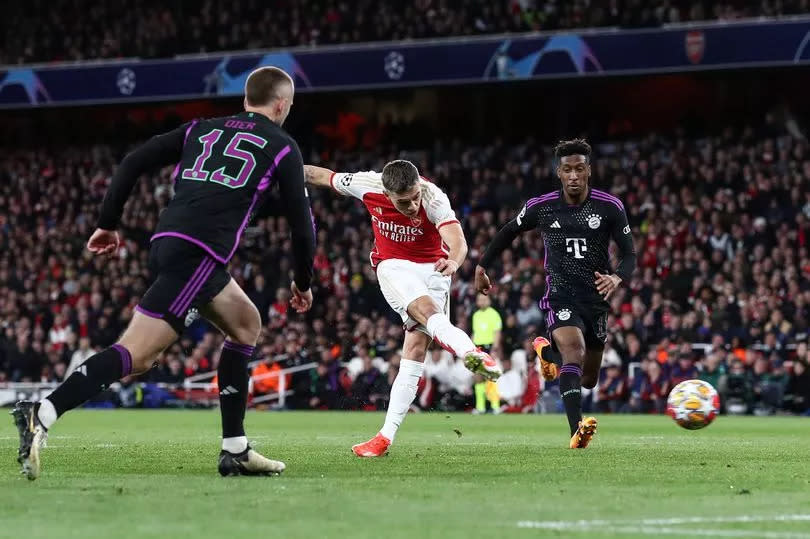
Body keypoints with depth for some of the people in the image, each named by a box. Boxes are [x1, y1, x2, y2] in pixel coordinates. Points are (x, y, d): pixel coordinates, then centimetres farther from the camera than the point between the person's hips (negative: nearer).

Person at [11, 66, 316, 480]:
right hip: (197, 255, -7)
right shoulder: (282, 146, 11)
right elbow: (301, 222, 9)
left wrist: (107, 225, 20)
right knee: (136, 354, -14)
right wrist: (302, 283, 24)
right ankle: (41, 415, -32)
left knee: (246, 324, 24)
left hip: (166, 241, 7)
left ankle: (235, 450, 20)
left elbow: (133, 163, 17)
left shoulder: (202, 129, 25)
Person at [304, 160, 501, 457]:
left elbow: (458, 242, -38)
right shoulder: (367, 185, -18)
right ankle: (472, 352, -56)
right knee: (426, 310, -31)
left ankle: (387, 435, -8)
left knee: (417, 346, -8)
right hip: (393, 265, 0)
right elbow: (324, 176, 1)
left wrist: (453, 260, -61)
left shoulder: (434, 198, -25)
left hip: (432, 268, 0)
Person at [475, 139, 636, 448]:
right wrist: (482, 266, 18)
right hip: (560, 297, -3)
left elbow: (629, 254, -4)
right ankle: (577, 430, -41)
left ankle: (546, 351, 47)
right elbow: (508, 232, 14)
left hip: (596, 298, 3)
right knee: (574, 350, -31)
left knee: (588, 380, 14)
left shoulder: (610, 207, -6)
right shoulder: (541, 207, -4)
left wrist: (617, 277, -25)